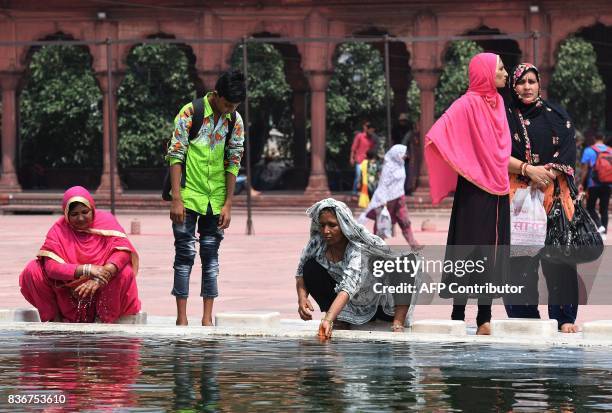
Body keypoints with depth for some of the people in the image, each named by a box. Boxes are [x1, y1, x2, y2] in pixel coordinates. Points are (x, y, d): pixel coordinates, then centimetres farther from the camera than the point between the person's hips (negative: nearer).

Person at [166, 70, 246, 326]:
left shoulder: (235, 122, 2)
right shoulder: (189, 114, -10)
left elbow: (233, 163, 5)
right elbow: (175, 156, -10)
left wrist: (228, 204, 0)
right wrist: (176, 199, -15)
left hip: (215, 199, 4)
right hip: (188, 196, -4)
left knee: (211, 255, 5)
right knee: (185, 253, -3)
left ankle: (207, 319, 8)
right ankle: (182, 318, 1)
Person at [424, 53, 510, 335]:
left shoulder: (497, 102, 12)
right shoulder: (468, 104, -11)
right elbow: (437, 136, -24)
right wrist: (465, 168, -22)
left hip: (498, 189, 7)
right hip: (474, 190, -7)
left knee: (492, 253, 8)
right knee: (469, 250, -4)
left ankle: (485, 318, 12)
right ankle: (458, 318, 1)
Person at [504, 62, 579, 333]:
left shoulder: (556, 116, 12)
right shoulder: (505, 117, 8)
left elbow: (567, 154, 4)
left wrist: (547, 175, -11)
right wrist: (528, 169, -15)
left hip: (554, 193, 1)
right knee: (520, 258, -6)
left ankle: (564, 317, -6)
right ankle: (524, 317, -2)